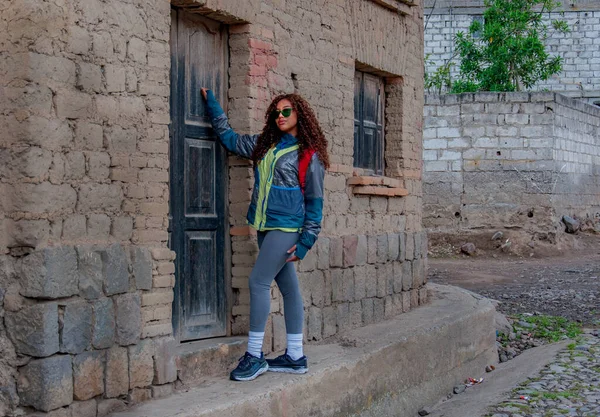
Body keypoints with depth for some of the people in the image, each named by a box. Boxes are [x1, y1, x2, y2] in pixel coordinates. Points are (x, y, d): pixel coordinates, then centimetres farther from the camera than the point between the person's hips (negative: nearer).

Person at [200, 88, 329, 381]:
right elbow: (228, 137, 24)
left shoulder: (309, 155, -3)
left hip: (287, 227, -6)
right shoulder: (264, 145, 14)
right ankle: (295, 357, 13)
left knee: (258, 282, -12)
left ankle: (255, 356, -5)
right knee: (288, 287, 9)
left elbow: (314, 201, -4)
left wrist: (305, 242, -8)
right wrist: (210, 101, 23)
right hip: (266, 227, 6)